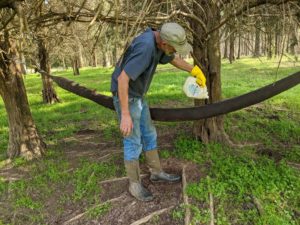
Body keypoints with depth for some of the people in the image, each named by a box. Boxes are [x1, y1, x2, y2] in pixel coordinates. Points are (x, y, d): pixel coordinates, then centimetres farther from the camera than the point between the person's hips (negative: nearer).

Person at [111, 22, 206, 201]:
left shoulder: (159, 42, 1)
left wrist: (196, 71, 15)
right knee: (133, 142, -2)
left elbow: (173, 59, 19)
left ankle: (157, 173, 28)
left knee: (149, 135, 14)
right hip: (125, 97, -9)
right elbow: (122, 79, -33)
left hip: (137, 96, 9)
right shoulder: (145, 47, -31)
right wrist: (125, 115, -33)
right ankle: (135, 184, 16)